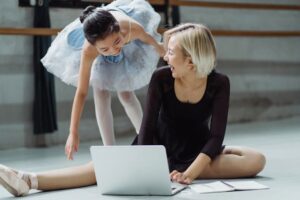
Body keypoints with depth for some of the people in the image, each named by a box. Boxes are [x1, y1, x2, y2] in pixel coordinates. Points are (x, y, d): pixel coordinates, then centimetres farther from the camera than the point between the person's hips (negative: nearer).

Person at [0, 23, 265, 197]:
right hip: (162, 148, 0)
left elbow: (216, 135, -23)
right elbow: (149, 126, -18)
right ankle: (28, 180, -45)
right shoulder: (161, 78, -13)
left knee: (256, 160, -26)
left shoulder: (219, 83, -17)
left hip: (199, 151, 0)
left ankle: (176, 171, -32)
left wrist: (189, 173, -37)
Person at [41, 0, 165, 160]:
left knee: (125, 93, 5)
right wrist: (73, 133, -39)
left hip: (129, 46, 1)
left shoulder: (133, 27, -44)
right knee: (101, 95, -9)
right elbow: (81, 92, -39)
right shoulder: (88, 51, -45)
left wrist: (158, 48, 7)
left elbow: (147, 37, -17)